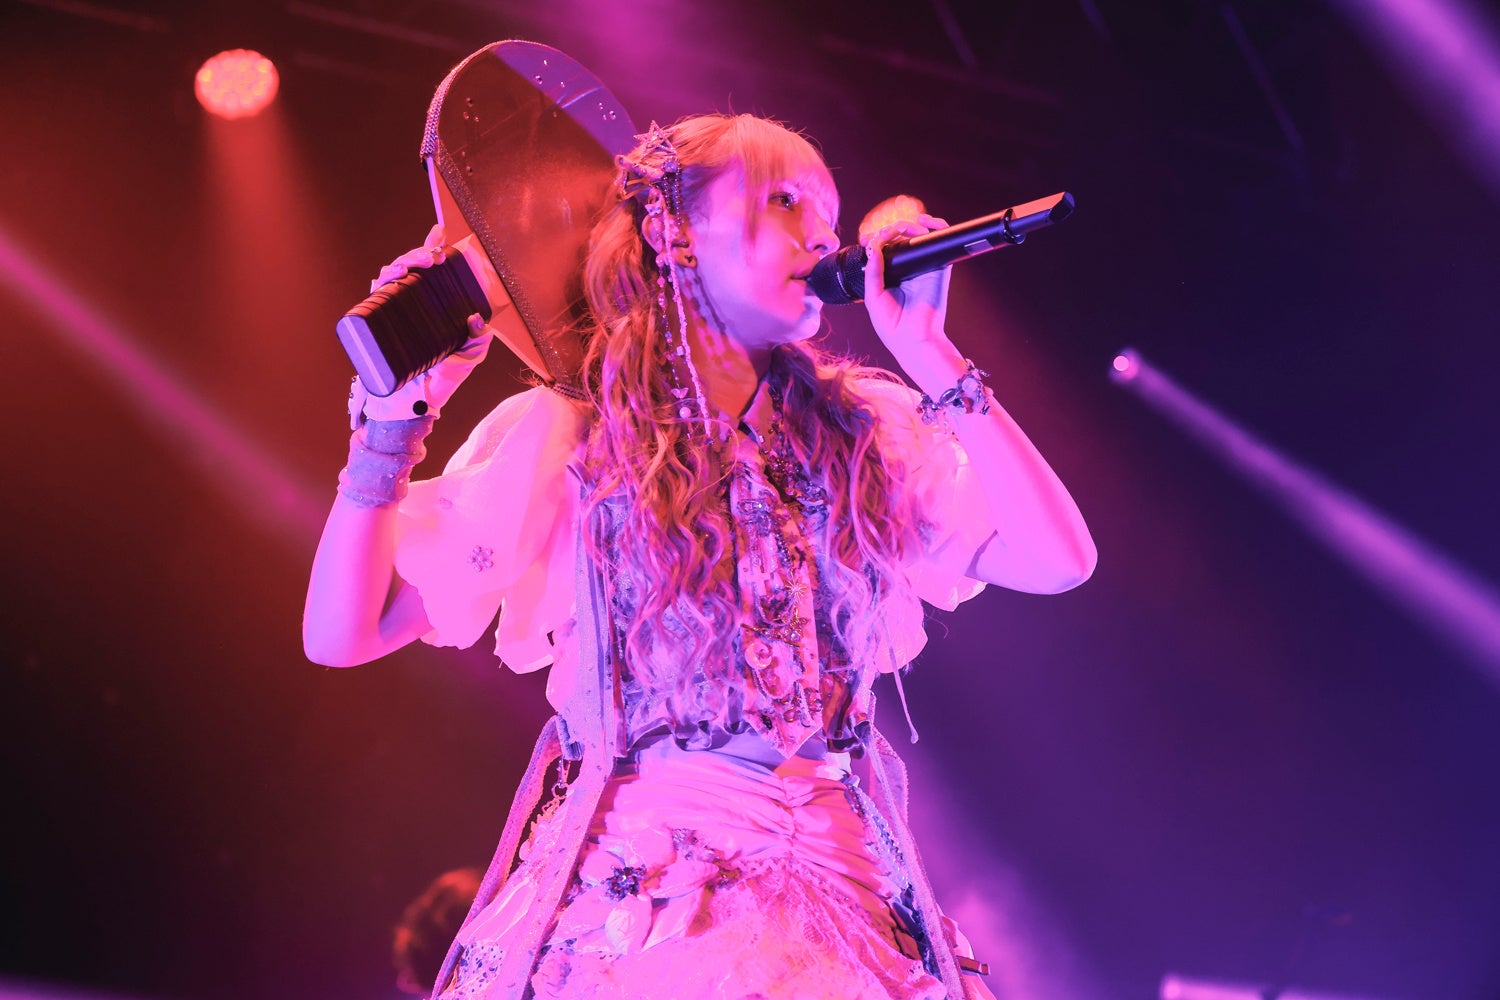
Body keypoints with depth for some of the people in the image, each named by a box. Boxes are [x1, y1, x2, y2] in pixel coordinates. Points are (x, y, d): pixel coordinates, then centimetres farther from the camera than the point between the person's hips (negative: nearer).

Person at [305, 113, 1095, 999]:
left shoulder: (864, 428, 9)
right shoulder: (563, 436, 2)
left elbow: (1057, 562, -5)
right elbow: (342, 635, -2)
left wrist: (928, 354, -3)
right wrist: (393, 419, -11)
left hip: (840, 900, 3)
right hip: (631, 892, -2)